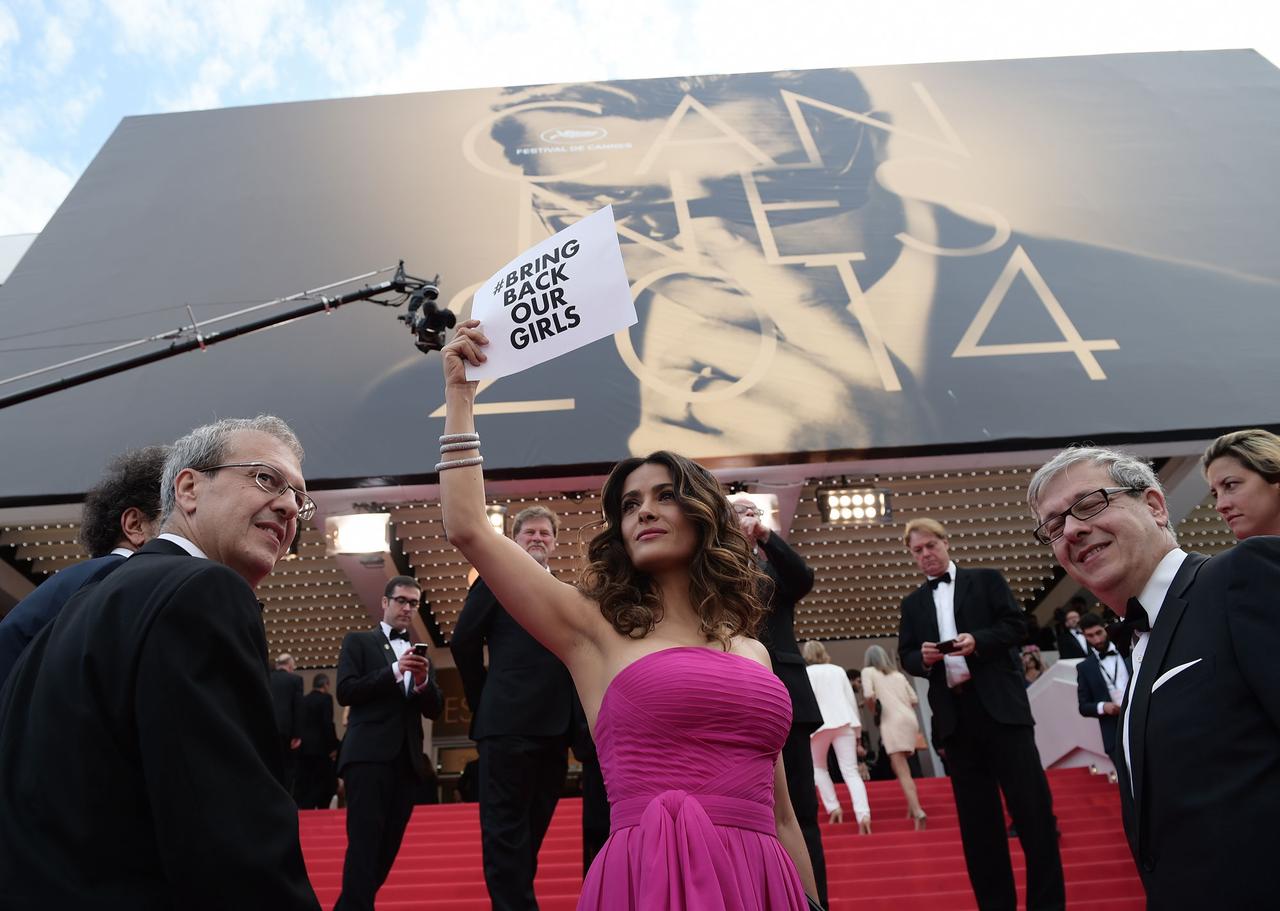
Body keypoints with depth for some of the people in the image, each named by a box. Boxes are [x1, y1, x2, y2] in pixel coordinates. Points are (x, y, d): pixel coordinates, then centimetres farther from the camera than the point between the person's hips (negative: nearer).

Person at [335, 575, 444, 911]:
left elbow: (435, 710, 11)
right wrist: (394, 671, -17)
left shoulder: (420, 654, 18)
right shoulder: (358, 641, 7)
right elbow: (345, 692, -7)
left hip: (407, 760, 5)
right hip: (369, 755, -5)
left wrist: (423, 681, -10)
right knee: (365, 843, -15)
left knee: (388, 847, 8)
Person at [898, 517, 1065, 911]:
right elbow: (906, 657, 11)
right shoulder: (912, 603, 15)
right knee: (976, 815, 7)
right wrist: (923, 657, -12)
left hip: (1000, 704, -3)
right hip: (953, 715, 3)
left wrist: (978, 640, -17)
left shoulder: (986, 580, 8)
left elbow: (1015, 625, -1)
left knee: (1031, 804, 0)